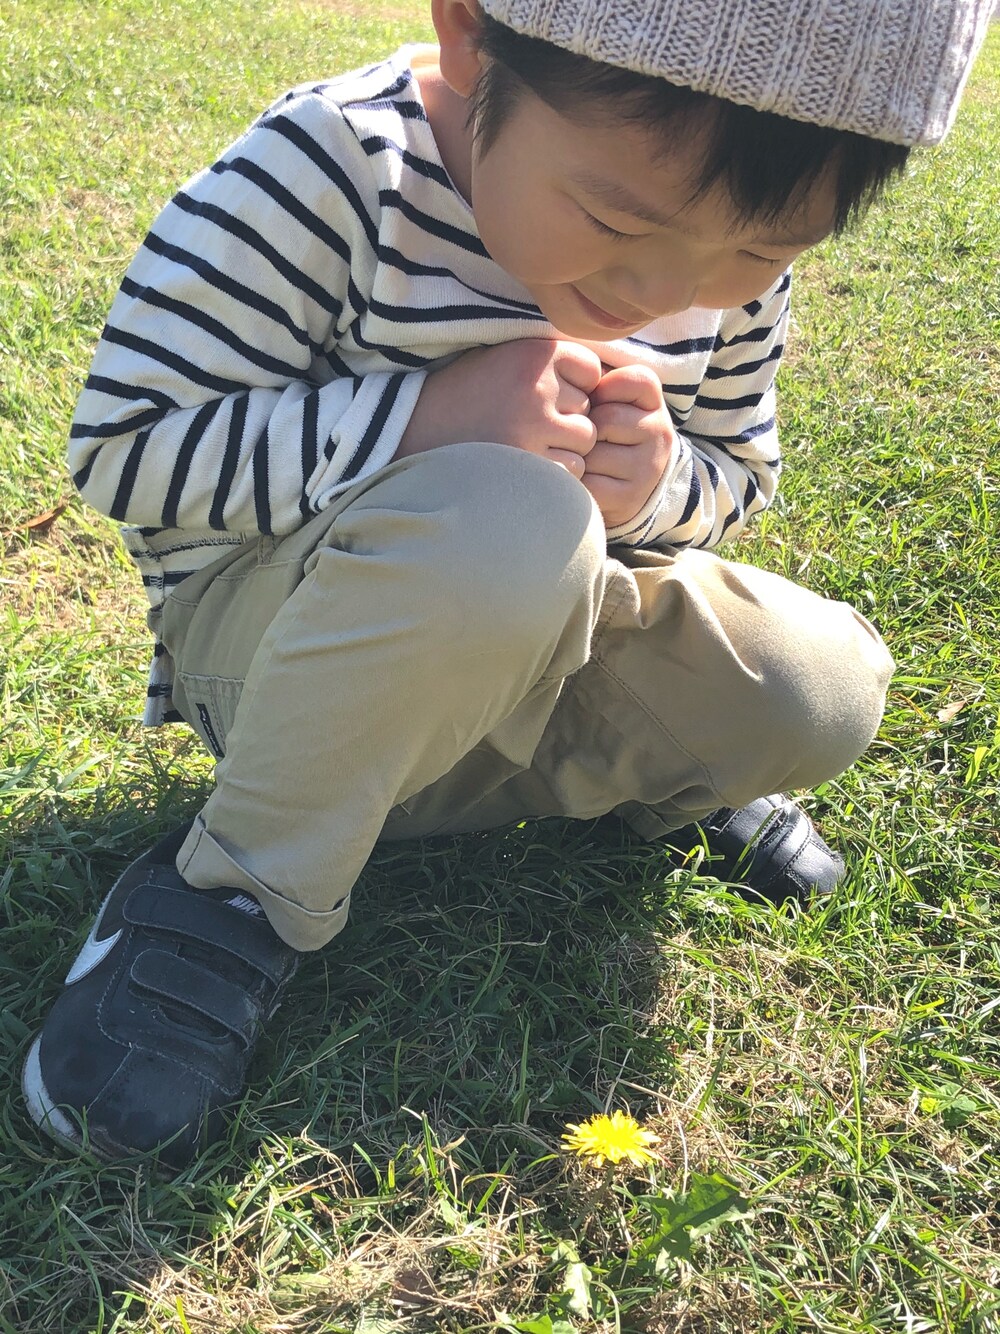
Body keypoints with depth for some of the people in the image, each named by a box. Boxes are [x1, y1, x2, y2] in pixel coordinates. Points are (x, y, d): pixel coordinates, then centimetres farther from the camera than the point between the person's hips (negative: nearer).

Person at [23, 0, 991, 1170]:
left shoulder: (733, 252, -7)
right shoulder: (334, 167, -24)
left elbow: (736, 477, 5)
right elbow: (120, 447, -22)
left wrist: (655, 489, -20)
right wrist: (430, 415, -35)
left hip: (528, 639, 5)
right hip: (275, 641, -4)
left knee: (829, 693, -14)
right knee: (501, 524, -38)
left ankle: (650, 774, 19)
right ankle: (246, 893, -16)